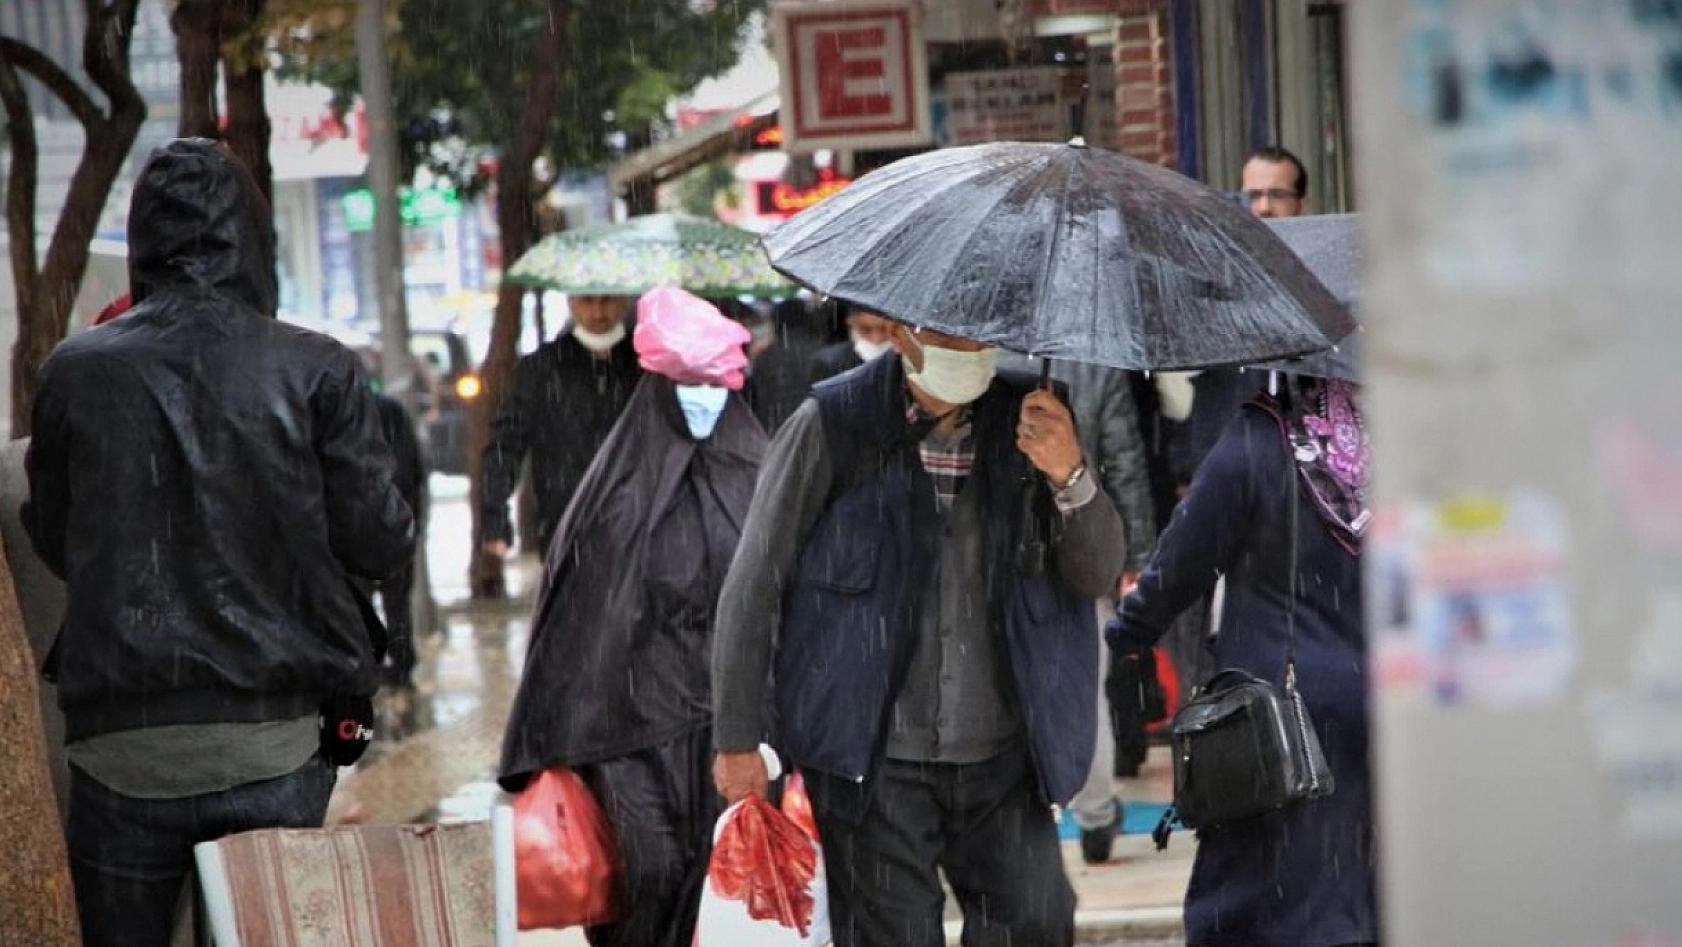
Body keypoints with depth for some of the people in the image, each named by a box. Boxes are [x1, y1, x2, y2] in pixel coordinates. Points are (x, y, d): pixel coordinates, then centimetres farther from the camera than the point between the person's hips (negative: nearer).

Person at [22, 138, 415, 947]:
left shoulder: (76, 372, -1)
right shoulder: (317, 372, -4)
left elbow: (52, 542, 10)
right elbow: (380, 546, -1)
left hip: (124, 749, 1)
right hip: (275, 752, 0)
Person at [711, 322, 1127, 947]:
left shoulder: (1028, 419, 4)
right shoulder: (833, 426, -4)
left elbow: (1099, 577, 3)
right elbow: (753, 586, -1)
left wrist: (1069, 477, -17)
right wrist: (738, 740, -3)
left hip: (1001, 755, 3)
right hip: (874, 759, -3)